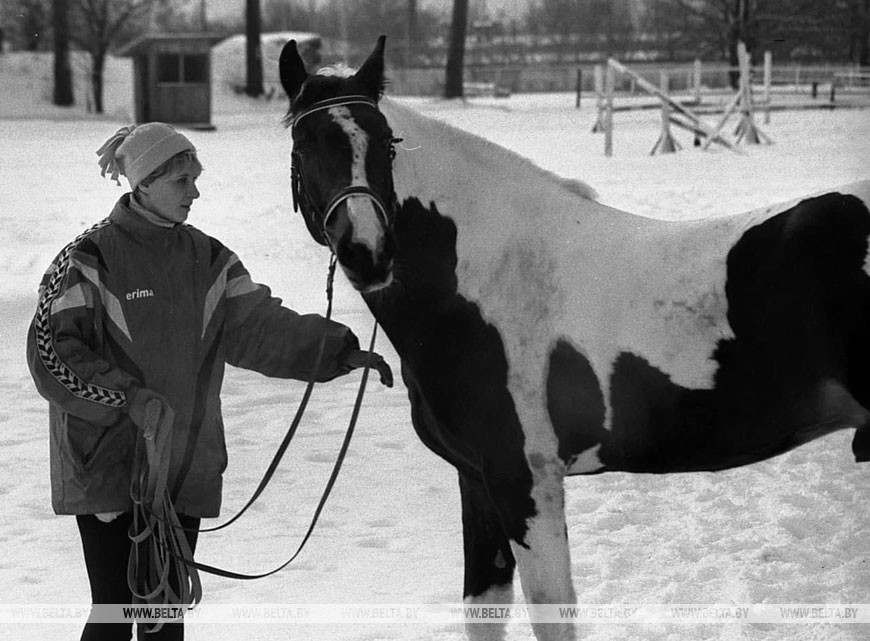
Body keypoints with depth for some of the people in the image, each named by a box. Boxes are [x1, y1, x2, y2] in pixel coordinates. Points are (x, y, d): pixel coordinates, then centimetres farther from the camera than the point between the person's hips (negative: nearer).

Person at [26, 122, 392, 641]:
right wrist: (127, 396, -27)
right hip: (106, 463, -5)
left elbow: (261, 326, 3)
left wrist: (342, 351, -8)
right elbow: (52, 351, -15)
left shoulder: (208, 259, 7)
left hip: (186, 469, 5)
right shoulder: (90, 259, -9)